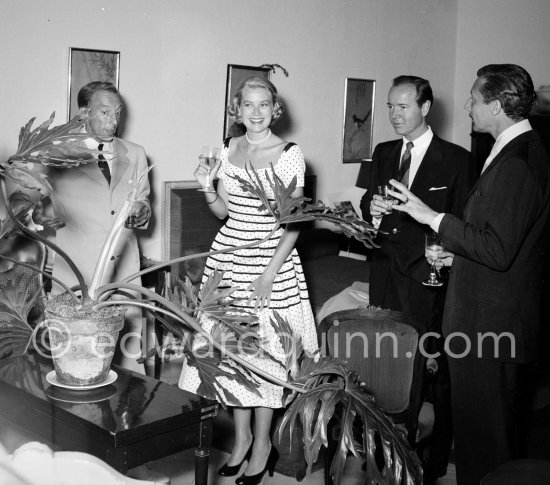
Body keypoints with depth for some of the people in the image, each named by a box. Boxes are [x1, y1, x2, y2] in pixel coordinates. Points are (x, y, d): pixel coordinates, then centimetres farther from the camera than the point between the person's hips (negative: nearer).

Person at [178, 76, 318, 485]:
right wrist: (207, 187, -5)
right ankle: (242, 437, 27)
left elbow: (294, 222, -10)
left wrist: (270, 273, -16)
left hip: (272, 259, -5)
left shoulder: (290, 155, -8)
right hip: (229, 255, 5)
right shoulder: (229, 149, 7)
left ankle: (262, 444, 19)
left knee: (265, 349, 1)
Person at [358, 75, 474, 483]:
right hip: (387, 276, 5)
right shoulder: (383, 153, 14)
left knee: (436, 372, 2)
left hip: (429, 281, -5)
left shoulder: (456, 159, -3)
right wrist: (372, 208, -6)